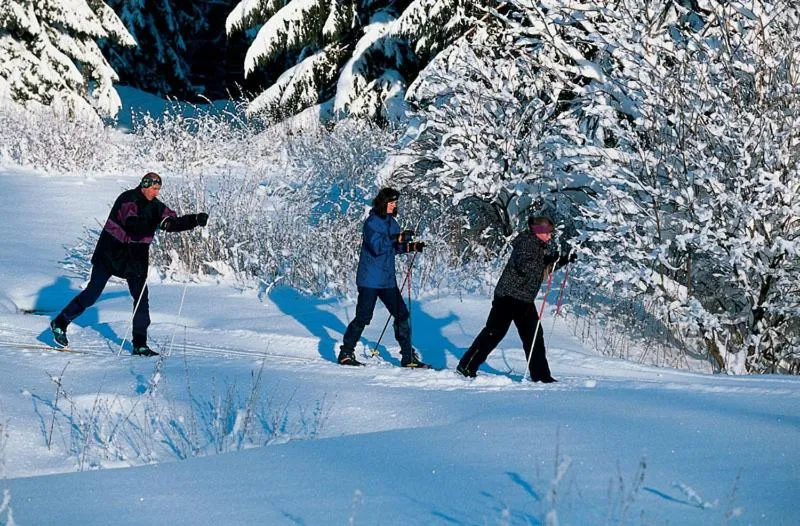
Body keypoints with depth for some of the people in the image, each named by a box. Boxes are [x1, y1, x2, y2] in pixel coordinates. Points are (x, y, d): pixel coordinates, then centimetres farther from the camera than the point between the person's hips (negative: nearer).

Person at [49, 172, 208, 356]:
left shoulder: (155, 206, 3)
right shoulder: (128, 199, -17)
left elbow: (174, 222, 5)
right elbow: (132, 223, -33)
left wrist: (196, 220, -9)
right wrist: (158, 223, -44)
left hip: (135, 258, 6)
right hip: (111, 254, -6)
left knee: (141, 299, -1)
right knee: (92, 294, -2)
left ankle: (140, 344, 4)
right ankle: (60, 323, 15)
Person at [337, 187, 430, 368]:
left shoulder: (391, 222, 12)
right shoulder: (371, 222, -13)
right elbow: (377, 246, -25)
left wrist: (411, 246, 4)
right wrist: (397, 239, -33)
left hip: (387, 279, 8)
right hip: (370, 280, -8)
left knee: (402, 314, 5)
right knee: (363, 317, -4)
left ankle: (408, 357, 11)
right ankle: (346, 353, 10)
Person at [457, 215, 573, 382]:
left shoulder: (539, 246, 16)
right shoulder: (528, 242, -14)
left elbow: (543, 266, 30)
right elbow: (524, 266, -27)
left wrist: (564, 260, 18)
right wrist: (548, 259, -30)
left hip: (525, 299, 10)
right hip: (509, 295, -10)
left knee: (534, 335, 8)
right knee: (494, 332, -8)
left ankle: (540, 375, 12)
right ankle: (466, 366, -2)